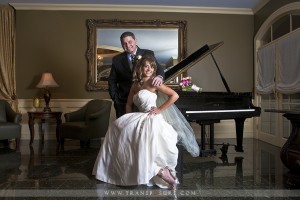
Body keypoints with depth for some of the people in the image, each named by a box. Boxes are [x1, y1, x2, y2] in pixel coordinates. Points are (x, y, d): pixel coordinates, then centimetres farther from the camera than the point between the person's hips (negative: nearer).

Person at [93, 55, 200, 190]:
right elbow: (128, 104, 19)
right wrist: (130, 120, 5)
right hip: (141, 118, 8)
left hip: (152, 119, -8)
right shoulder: (135, 84, 16)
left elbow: (175, 95, -12)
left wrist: (160, 109, -9)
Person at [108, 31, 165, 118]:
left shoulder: (148, 54, -2)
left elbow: (158, 68, -12)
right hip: (124, 101, 1)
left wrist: (159, 76, -35)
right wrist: (115, 98, -1)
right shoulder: (117, 59, 2)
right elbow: (112, 81, 9)